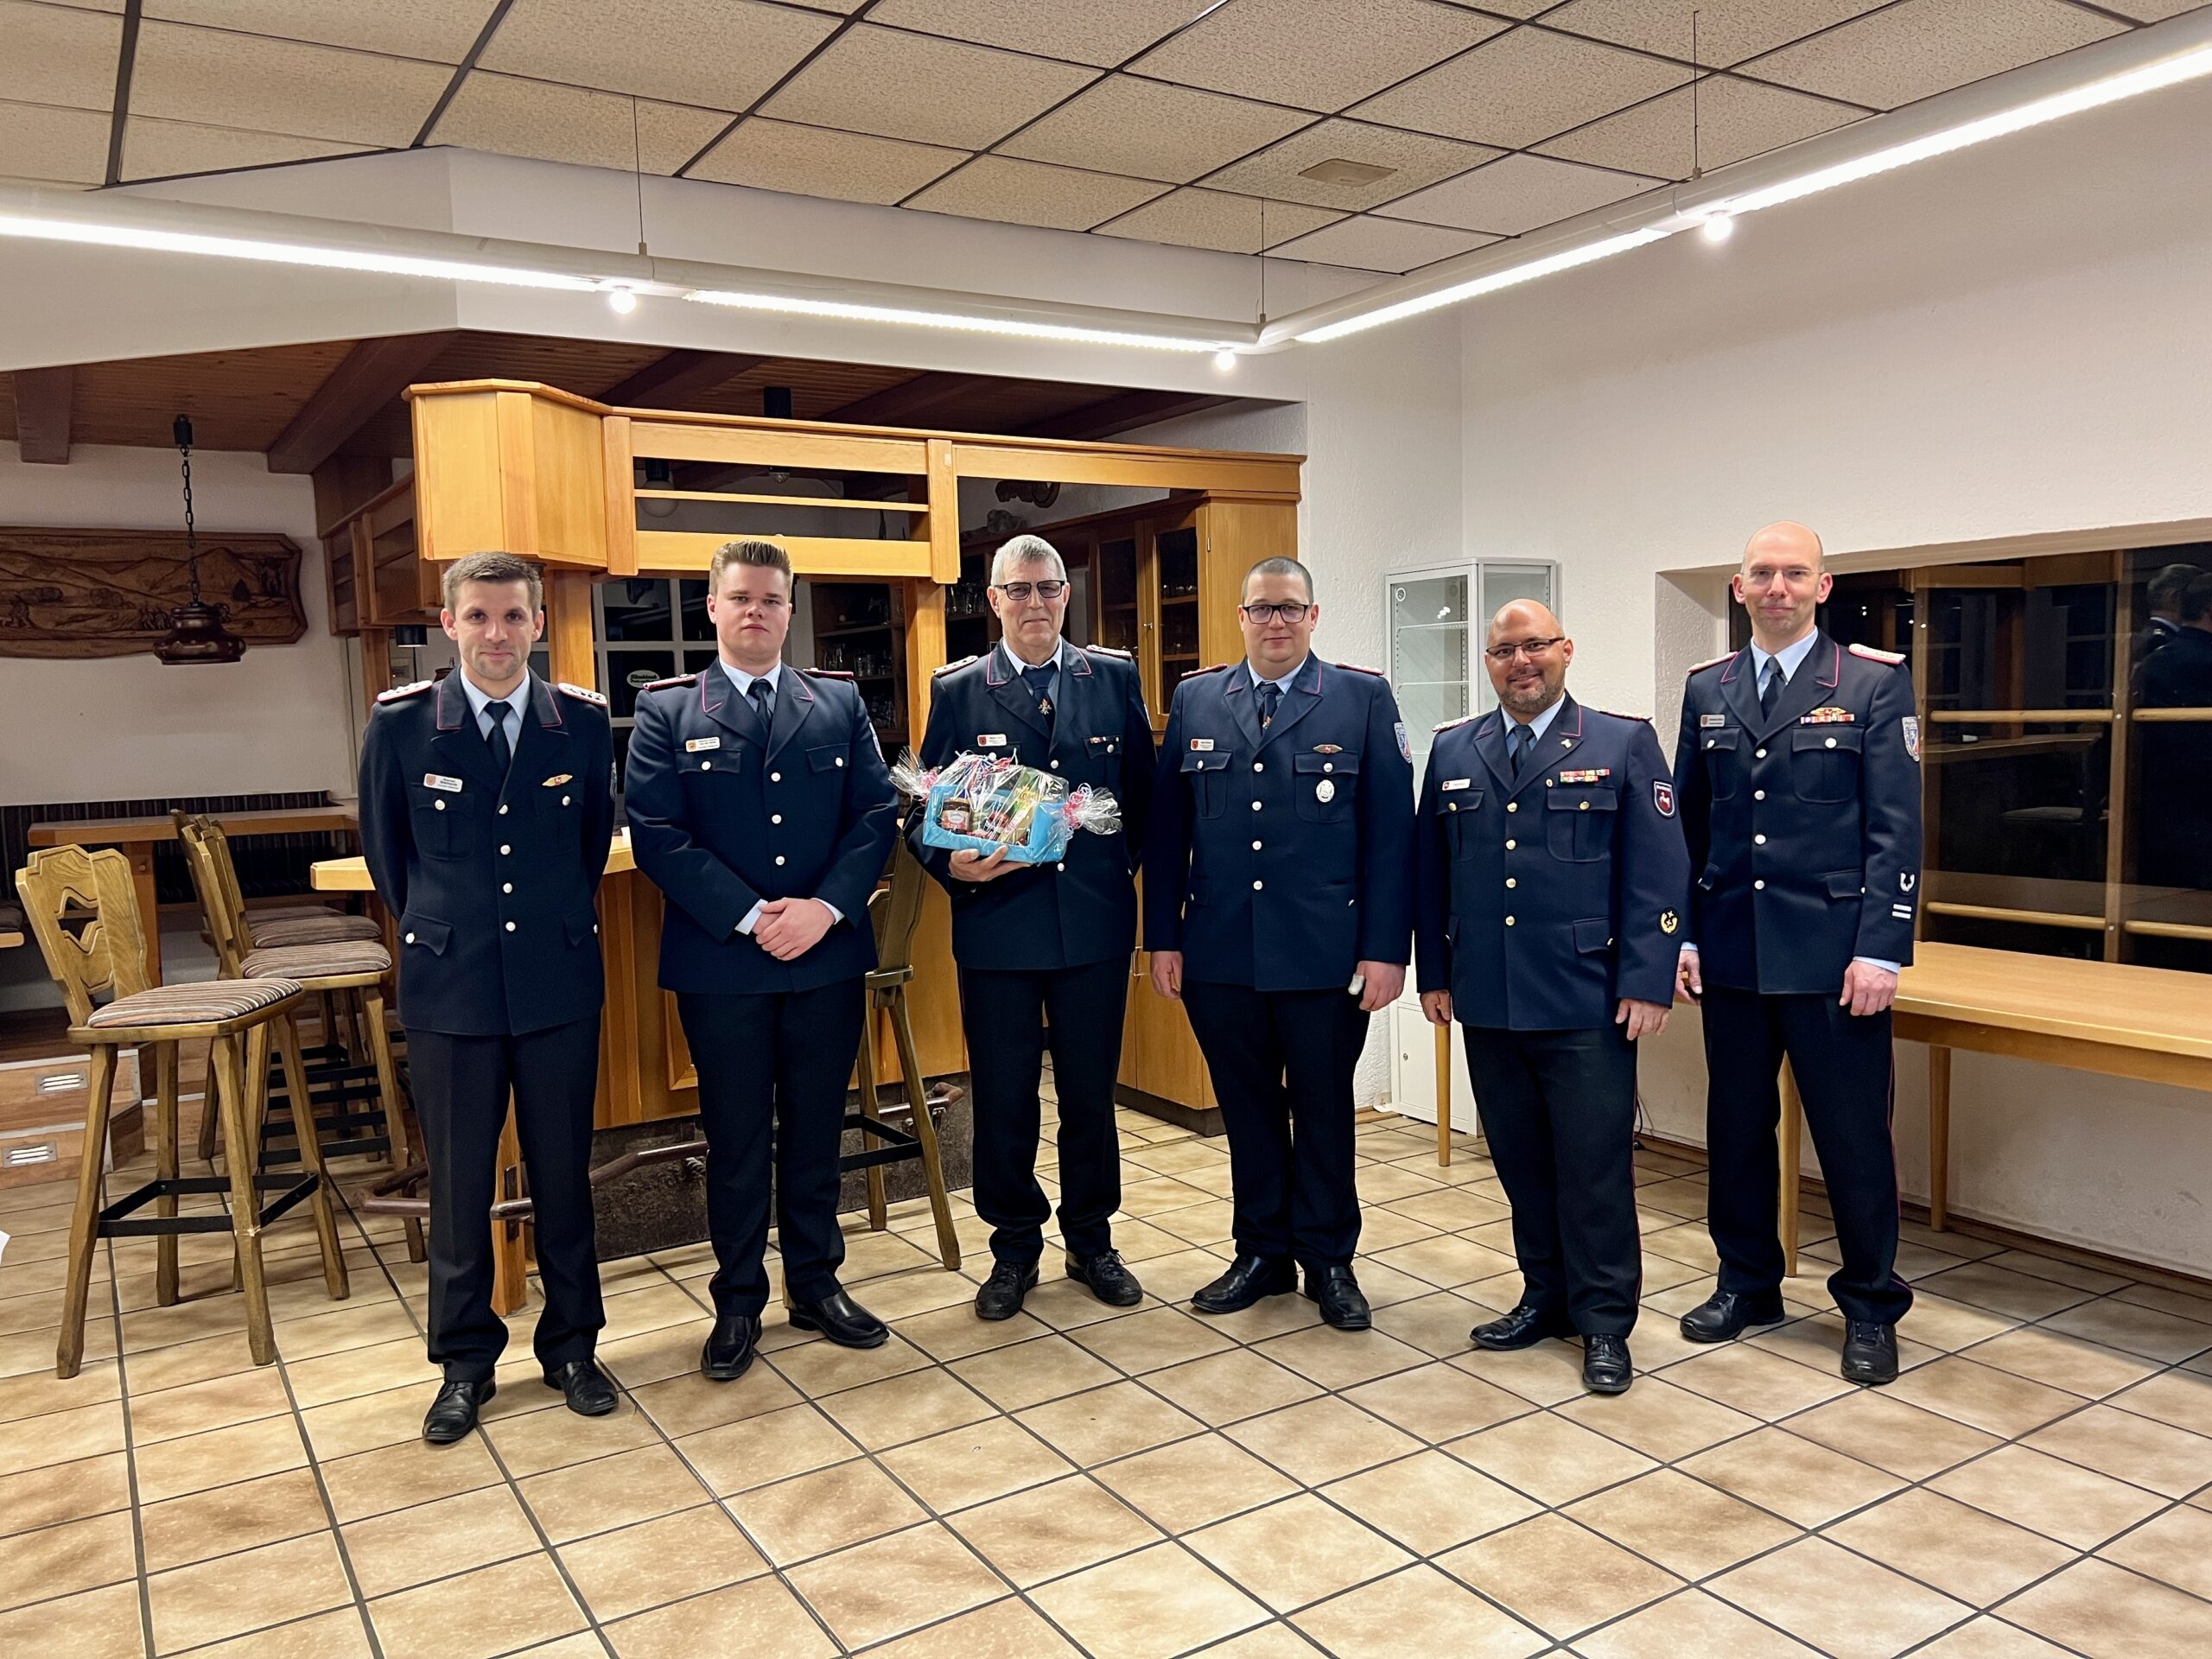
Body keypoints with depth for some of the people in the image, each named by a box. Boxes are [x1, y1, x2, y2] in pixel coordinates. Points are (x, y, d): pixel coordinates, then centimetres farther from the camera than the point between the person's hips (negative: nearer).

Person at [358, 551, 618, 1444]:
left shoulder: (583, 719, -2)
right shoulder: (400, 722, -4)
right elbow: (384, 843, 10)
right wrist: (433, 928, 13)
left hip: (560, 977, 1)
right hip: (449, 980, 0)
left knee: (563, 1172, 10)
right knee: (457, 1181, 8)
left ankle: (570, 1344, 27)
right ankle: (465, 1361, 25)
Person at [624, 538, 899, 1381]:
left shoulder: (841, 702, 7)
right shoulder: (666, 710, 1)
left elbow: (877, 813, 1)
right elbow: (656, 832, -8)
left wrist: (826, 908, -14)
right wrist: (751, 918, -16)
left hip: (828, 955, 2)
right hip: (720, 962, -2)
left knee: (816, 1129, 13)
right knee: (735, 1138, 9)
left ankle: (816, 1284, 28)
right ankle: (738, 1303, 24)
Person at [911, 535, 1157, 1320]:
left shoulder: (1115, 677, 5)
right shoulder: (958, 690, 2)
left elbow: (1143, 791, 8)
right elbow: (925, 810, 1)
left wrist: (1126, 865, -1)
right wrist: (953, 862, -17)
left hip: (1096, 922, 1)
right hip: (996, 923, -1)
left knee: (1091, 1092, 12)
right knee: (1003, 1100, 8)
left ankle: (1091, 1241, 30)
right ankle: (1014, 1249, 26)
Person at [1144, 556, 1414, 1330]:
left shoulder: (1365, 699, -1)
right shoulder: (1194, 700, 7)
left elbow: (1391, 831, -4)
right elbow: (1166, 827, 7)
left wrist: (1386, 948, -9)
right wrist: (1163, 936, 2)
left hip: (1326, 954, -2)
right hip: (1219, 953, 2)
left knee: (1324, 1111, 11)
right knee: (1248, 1110, 14)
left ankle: (1328, 1259, 27)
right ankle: (1262, 1253, 29)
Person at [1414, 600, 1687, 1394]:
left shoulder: (1624, 744, 0)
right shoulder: (1453, 751, 10)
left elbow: (1658, 874, -4)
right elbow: (1432, 873, 12)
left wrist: (1647, 982, -10)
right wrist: (1434, 972, 8)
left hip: (1586, 1002, -3)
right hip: (1487, 1002, 4)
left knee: (1594, 1165, 3)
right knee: (1520, 1160, 13)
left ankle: (1604, 1322, 17)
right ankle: (1546, 1297, 29)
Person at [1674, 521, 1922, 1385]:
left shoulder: (1875, 682, -2)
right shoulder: (1706, 689, 9)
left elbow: (1896, 829, -6)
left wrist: (1880, 951, -13)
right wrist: (1682, 934, 4)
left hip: (1833, 954, -4)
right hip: (1731, 953, 4)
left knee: (1853, 1136, 4)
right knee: (1736, 1128, 13)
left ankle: (1870, 1306, 22)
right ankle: (1747, 1283, 30)